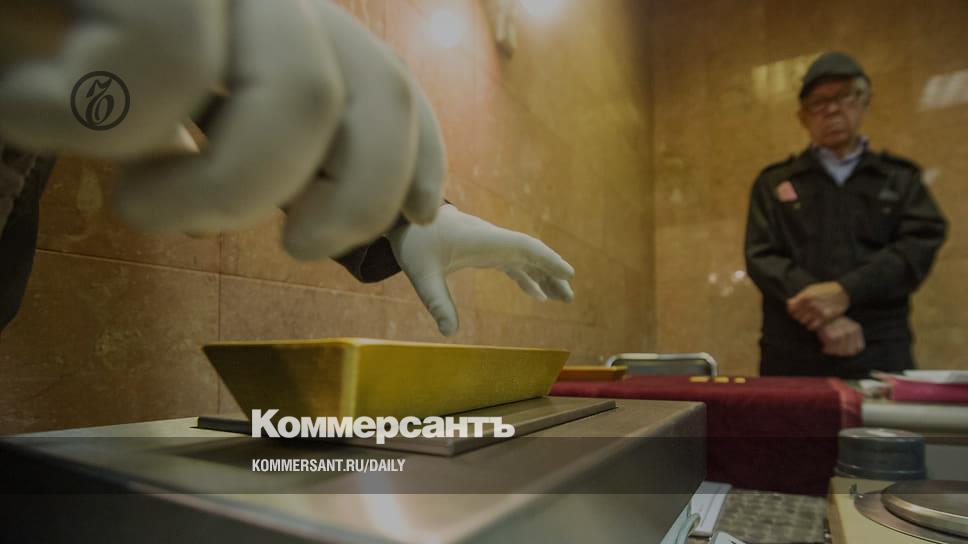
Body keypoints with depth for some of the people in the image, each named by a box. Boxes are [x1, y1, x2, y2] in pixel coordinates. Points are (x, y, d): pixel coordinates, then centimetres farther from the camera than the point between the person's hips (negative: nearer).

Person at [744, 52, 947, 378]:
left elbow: (920, 244, -2)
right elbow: (761, 257, -2)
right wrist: (823, 318, -15)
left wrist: (845, 292, -18)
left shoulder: (900, 178, 14)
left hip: (880, 356, 1)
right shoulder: (773, 183, 10)